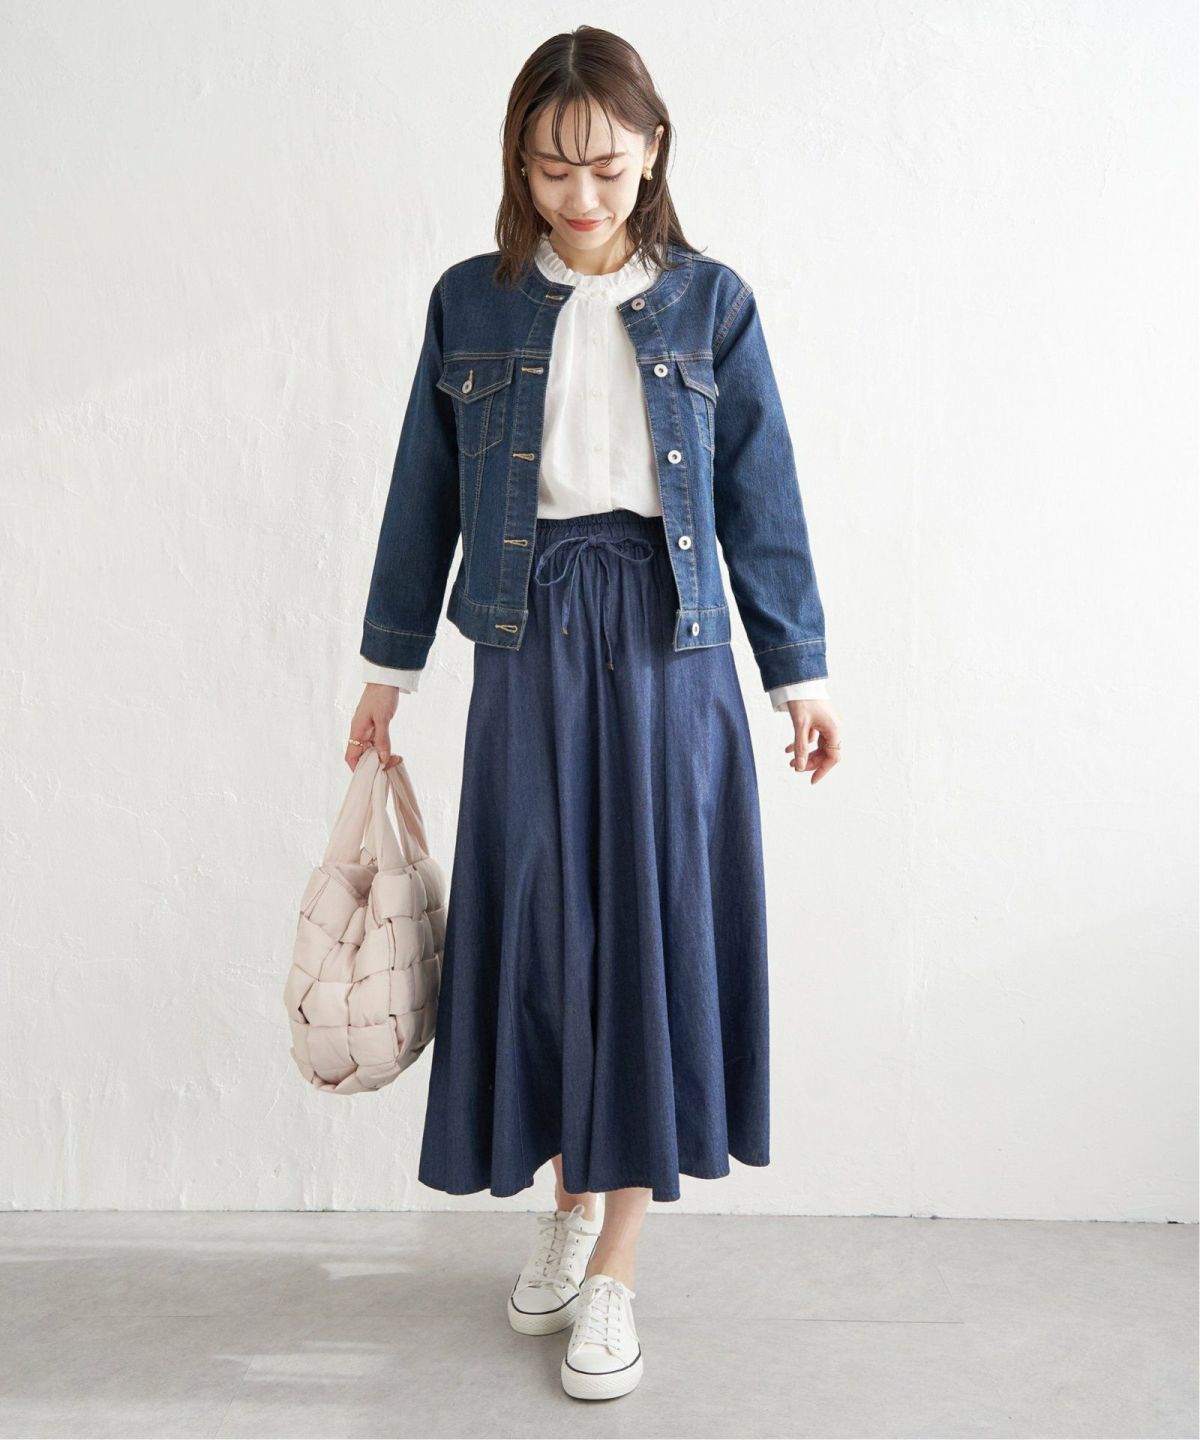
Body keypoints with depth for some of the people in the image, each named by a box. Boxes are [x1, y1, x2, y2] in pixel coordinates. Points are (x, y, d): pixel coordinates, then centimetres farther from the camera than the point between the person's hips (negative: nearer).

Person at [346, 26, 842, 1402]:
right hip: (529, 644, 1)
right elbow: (426, 493, 9)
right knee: (538, 927, 7)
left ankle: (615, 1271, 14)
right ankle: (570, 1200, 30)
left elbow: (760, 498, 5)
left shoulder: (709, 301, 4)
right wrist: (389, 667, 10)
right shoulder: (470, 303, 6)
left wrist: (800, 671, 4)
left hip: (668, 646, -1)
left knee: (653, 930, 1)